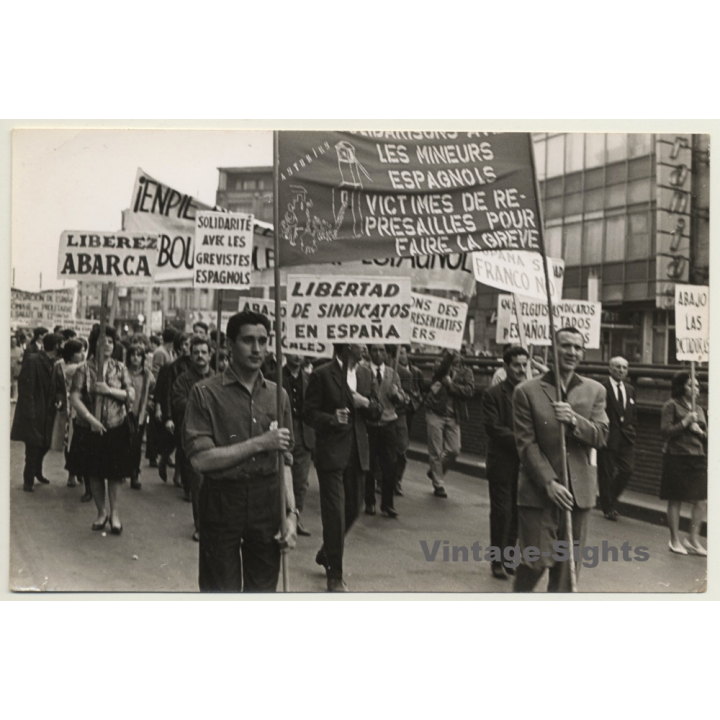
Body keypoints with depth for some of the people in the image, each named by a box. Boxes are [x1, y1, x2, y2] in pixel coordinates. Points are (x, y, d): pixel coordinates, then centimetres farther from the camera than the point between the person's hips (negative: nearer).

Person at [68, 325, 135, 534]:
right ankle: (101, 511, 26)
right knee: (94, 473, 10)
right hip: (90, 428, 0)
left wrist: (109, 390, -16)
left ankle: (114, 513, 17)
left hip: (116, 427, 0)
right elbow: (74, 398, -10)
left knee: (115, 473, 4)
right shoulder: (84, 369, -4)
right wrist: (91, 419, -19)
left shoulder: (120, 368, 2)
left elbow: (131, 395, -2)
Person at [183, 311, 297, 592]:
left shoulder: (277, 395, 7)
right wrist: (258, 444, -16)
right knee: (221, 588, 7)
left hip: (267, 503, 4)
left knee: (263, 587, 13)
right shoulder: (206, 392, -7)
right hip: (222, 503, -3)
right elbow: (200, 459, -14)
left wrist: (291, 513, -1)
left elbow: (285, 460, 9)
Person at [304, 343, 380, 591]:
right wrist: (332, 419, -26)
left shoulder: (365, 374, 9)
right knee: (334, 513, -3)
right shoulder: (322, 375, -8)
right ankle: (335, 575, 11)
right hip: (331, 452, -6)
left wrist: (367, 403, -9)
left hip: (357, 452, 6)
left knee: (353, 508, 14)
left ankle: (327, 553, 40)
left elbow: (377, 412, 13)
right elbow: (309, 413, -8)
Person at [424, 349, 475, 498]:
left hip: (453, 417, 3)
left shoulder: (466, 373, 4)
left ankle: (435, 472, 29)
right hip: (436, 414, -2)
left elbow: (469, 391, -12)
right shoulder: (441, 369, -1)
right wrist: (449, 354, -40)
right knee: (436, 452, 2)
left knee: (454, 451, 3)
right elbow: (441, 368, -27)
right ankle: (438, 485, 14)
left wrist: (451, 384, -16)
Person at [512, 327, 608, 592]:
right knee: (536, 561, -2)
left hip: (579, 491, 3)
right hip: (539, 491, -3)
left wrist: (574, 420, -17)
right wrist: (549, 483, -15)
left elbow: (600, 437, 2)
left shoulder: (595, 391, 8)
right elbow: (526, 444, -7)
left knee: (568, 563, 9)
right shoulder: (526, 391, -4)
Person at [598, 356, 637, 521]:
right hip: (608, 437, -6)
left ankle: (610, 500, 22)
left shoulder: (630, 390, 15)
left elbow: (632, 415, 19)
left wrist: (632, 433, 10)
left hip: (626, 439, 6)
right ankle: (608, 507, 15)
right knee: (606, 473, 2)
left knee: (627, 470, 0)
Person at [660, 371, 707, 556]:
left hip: (698, 459, 5)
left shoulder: (699, 410, 15)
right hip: (677, 457, -5)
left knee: (702, 501, 1)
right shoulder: (671, 406, -3)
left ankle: (694, 539, 16)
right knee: (675, 501, 3)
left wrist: (700, 431, -5)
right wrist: (685, 423, -16)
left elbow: (707, 436, 16)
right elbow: (665, 432, -10)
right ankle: (675, 541, 15)